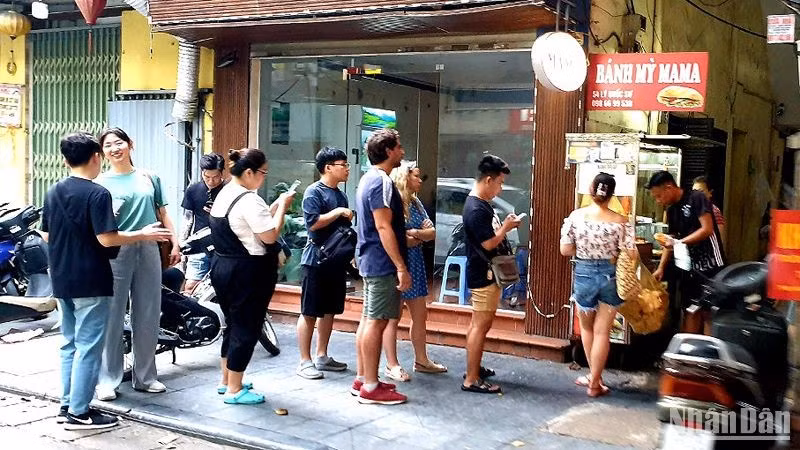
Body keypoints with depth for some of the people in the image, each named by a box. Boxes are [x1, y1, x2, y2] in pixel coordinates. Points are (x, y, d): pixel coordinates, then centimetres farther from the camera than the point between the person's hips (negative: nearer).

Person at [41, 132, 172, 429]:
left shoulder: (53, 192, 8)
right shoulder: (97, 193, -15)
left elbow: (46, 235, 13)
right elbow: (107, 239, -20)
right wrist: (143, 235, -8)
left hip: (62, 280, 8)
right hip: (90, 282, -8)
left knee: (70, 343, 16)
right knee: (88, 346, -2)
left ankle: (67, 404, 22)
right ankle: (79, 413, 2)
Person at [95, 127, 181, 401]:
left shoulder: (149, 177, 12)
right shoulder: (101, 183, 1)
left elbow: (162, 214, 15)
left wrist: (175, 244, 9)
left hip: (149, 250, 4)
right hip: (116, 253, -3)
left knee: (148, 316, 8)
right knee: (113, 317, -2)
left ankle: (145, 376, 20)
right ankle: (108, 380, 8)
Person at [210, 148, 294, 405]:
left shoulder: (224, 194, 11)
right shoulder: (249, 201, -20)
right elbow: (270, 235, -21)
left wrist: (274, 208, 6)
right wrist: (282, 206, -11)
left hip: (222, 266, 10)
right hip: (248, 272, -10)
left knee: (232, 325, 20)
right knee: (246, 329, 0)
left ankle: (227, 381, 31)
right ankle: (234, 390, 7)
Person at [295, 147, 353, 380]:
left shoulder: (340, 195, 16)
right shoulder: (314, 192, -10)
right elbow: (312, 222, -22)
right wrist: (338, 212, -17)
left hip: (337, 260, 8)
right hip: (317, 259, -8)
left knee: (329, 310, 13)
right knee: (309, 312, -2)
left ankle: (322, 357, 24)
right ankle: (305, 362, 4)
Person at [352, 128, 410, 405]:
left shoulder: (368, 179, 15)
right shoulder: (382, 182, -16)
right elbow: (383, 227, -22)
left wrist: (405, 233, 30)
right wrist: (401, 267, -23)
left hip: (370, 260, 10)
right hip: (383, 263, -10)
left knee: (368, 319, 13)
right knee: (377, 322, -6)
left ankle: (362, 379, 20)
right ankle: (371, 387, -2)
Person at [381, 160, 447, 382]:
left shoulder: (416, 203, 12)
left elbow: (432, 233, 8)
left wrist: (415, 234, -14)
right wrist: (421, 235, -10)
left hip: (415, 262, 8)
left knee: (420, 314, 13)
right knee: (393, 316, 0)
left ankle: (421, 360, 25)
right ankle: (392, 365, 8)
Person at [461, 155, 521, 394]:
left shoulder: (481, 203, 11)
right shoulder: (476, 209, -22)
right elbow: (489, 243, -24)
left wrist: (504, 226, 5)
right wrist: (507, 227, -10)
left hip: (485, 273, 11)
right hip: (484, 275, -11)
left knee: (478, 323, 18)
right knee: (481, 325, -7)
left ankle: (474, 367, 29)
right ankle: (471, 380, -2)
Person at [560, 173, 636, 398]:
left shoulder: (576, 216, -8)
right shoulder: (620, 221, -10)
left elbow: (565, 250, -5)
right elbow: (631, 255, -11)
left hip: (584, 275, 1)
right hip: (610, 277, -1)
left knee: (587, 327, 22)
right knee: (602, 332, 8)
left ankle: (594, 375, 33)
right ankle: (594, 383, 13)